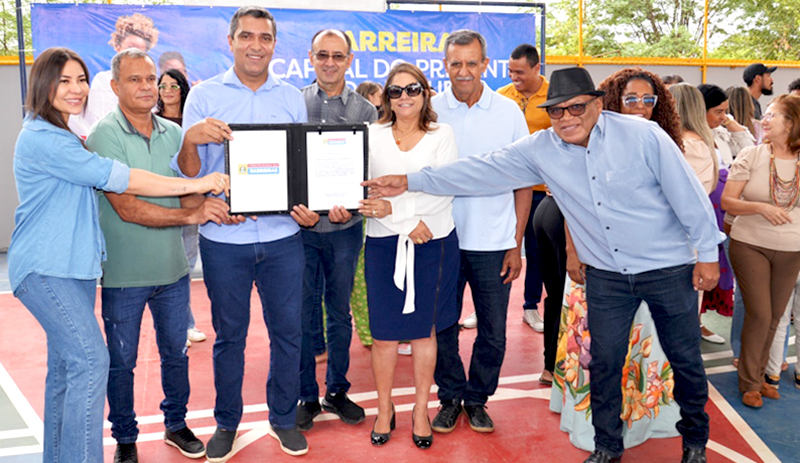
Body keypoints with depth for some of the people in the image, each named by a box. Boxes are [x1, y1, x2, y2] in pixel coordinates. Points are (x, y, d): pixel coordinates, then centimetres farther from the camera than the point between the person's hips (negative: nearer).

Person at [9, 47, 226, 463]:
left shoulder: (61, 136, 19)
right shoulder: (41, 138, -15)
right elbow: (114, 177, -20)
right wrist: (197, 184, -20)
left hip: (73, 264, 10)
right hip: (45, 267, -10)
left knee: (66, 365, 12)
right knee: (89, 360, -15)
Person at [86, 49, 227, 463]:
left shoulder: (173, 133, 4)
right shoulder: (104, 136, -12)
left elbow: (187, 193, 6)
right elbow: (126, 207, -20)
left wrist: (215, 207, -16)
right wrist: (189, 214, -27)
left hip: (172, 267, 4)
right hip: (124, 274, -4)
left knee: (175, 353, 17)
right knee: (121, 362, 10)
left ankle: (175, 424, 36)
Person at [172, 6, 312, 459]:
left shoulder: (293, 98, 8)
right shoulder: (204, 97, 2)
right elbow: (187, 174, 1)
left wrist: (309, 207, -6)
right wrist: (191, 139, -20)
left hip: (283, 237, 2)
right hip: (224, 238, -1)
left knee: (288, 331, 8)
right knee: (229, 334, 10)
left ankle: (284, 417, 28)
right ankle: (227, 422, 29)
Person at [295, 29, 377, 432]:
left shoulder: (365, 110, 4)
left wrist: (349, 205, -16)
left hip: (344, 228, 1)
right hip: (299, 225, 0)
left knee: (340, 312, 11)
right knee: (301, 313, 5)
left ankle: (337, 391, 26)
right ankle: (306, 396, 20)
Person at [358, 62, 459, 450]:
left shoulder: (442, 136, 4)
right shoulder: (372, 135, 4)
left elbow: (443, 191, -8)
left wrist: (393, 206, -17)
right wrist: (409, 221, -15)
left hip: (434, 244, 0)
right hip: (384, 243, 0)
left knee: (425, 330, 10)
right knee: (384, 332, 4)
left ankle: (421, 410, 25)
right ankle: (384, 409, 23)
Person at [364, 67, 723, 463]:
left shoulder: (643, 135, -14)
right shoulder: (540, 150, -5)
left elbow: (687, 193, -8)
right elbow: (482, 171, -4)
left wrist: (708, 253, -5)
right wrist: (410, 182, -8)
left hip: (668, 268, -2)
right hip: (606, 275, 3)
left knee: (685, 360, 10)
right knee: (604, 363, 9)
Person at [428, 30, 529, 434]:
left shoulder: (508, 112, 0)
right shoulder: (431, 111, -1)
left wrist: (517, 244, -1)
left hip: (493, 243, 0)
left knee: (493, 332, 8)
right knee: (442, 326, 9)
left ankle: (477, 398, 28)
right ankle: (450, 397, 28)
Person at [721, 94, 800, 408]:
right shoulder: (751, 156, -7)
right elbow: (726, 202, -9)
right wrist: (761, 207, -22)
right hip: (750, 244, -3)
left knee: (775, 316, 11)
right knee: (759, 314, -3)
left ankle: (758, 374, 29)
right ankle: (749, 383, 14)